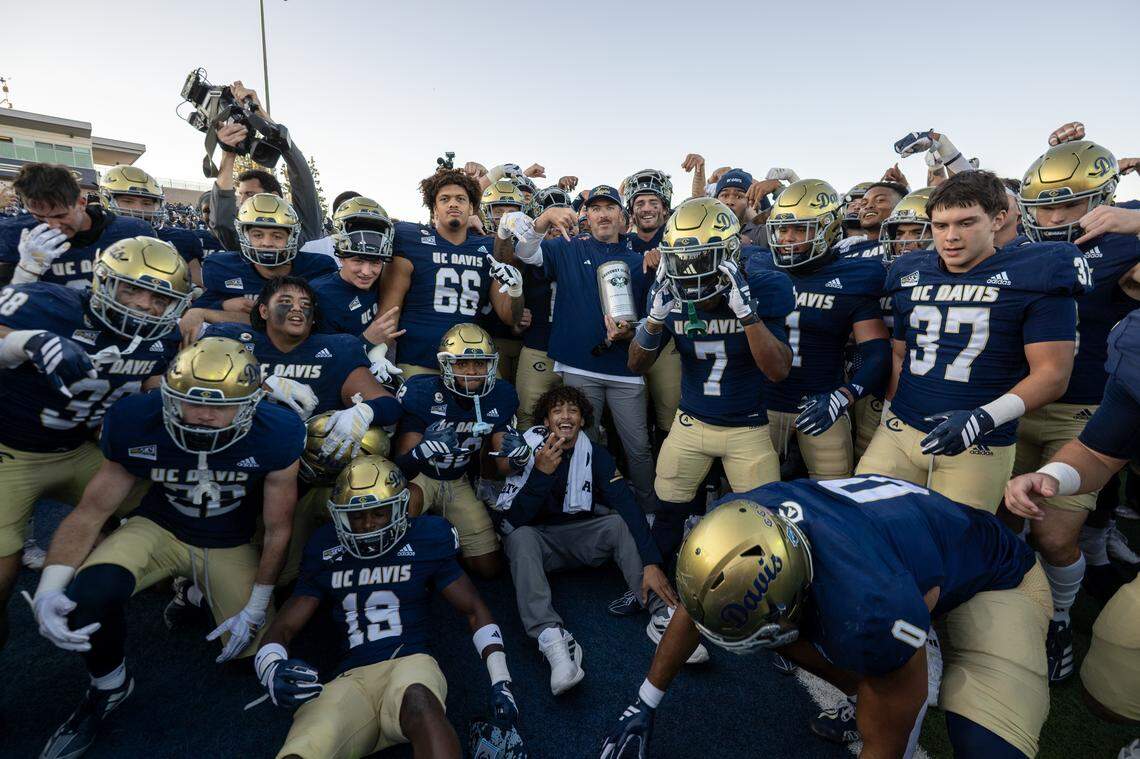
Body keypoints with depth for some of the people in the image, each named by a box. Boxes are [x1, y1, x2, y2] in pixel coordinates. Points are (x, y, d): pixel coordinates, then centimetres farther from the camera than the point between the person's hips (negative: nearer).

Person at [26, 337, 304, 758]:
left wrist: (255, 610, -8)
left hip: (230, 545, 0)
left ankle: (201, 587, 33)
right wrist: (49, 588, -28)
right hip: (160, 527, 0)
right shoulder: (137, 424, -24)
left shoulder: (275, 437, -29)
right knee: (92, 589, -31)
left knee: (251, 648, 2)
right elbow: (91, 511, -12)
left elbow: (277, 529, -16)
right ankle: (107, 688, 2)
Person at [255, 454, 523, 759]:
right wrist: (272, 669, -10)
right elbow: (282, 629, 16)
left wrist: (501, 681, 3)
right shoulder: (325, 555, 15)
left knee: (418, 701, -39)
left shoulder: (424, 543, 7)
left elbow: (474, 610, 12)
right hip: (350, 680, 2)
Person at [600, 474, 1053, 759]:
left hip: (996, 580, -5)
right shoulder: (745, 521, -26)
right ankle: (860, 692, 14)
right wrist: (643, 706, 2)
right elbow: (694, 606, -7)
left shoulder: (871, 612, -44)